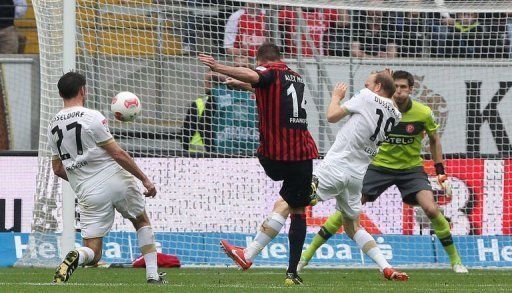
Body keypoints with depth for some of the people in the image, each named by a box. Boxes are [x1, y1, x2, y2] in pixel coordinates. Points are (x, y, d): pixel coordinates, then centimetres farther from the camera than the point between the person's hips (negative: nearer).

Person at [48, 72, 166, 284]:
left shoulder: (53, 126, 8)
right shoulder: (91, 117, -10)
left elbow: (57, 169, 16)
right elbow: (117, 154, -12)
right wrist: (144, 179, -4)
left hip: (88, 194, 3)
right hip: (116, 180, -3)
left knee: (92, 255, 2)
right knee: (142, 222, 25)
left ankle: (74, 258, -33)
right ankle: (153, 276, 18)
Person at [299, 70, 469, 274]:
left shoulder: (423, 113, -11)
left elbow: (434, 140, 6)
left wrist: (440, 171, 3)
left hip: (411, 168, 0)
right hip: (380, 165, 0)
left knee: (431, 209, -20)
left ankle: (455, 260, -3)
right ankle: (307, 255, -2)